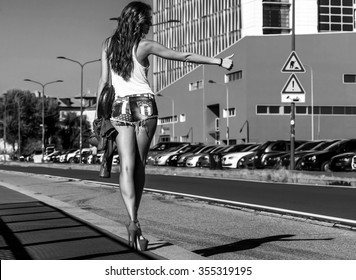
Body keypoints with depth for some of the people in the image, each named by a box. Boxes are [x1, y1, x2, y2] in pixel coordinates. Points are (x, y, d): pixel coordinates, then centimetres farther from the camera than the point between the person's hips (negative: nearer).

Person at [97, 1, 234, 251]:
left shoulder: (108, 45, 6)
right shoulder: (146, 46, -3)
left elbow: (104, 80, 7)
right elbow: (185, 57, -3)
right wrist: (219, 61, 2)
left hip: (121, 107, 2)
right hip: (145, 106, -2)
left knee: (127, 166, -6)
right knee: (139, 166, 9)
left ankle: (133, 221, -24)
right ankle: (134, 219, 13)